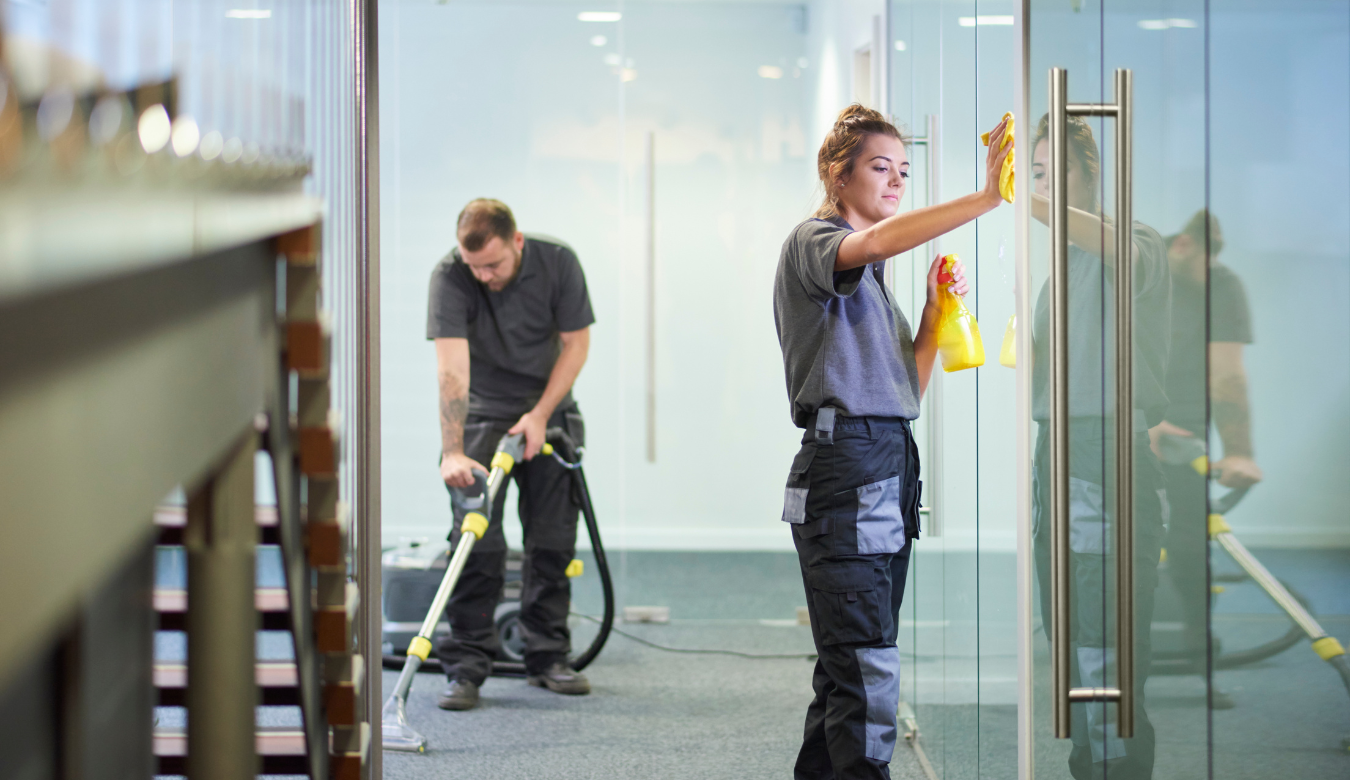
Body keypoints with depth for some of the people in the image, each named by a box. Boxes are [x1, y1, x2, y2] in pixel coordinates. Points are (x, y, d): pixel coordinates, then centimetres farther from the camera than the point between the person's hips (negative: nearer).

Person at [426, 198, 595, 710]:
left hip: (549, 413, 3)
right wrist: (452, 452, -39)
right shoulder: (449, 277, -24)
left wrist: (540, 415, -15)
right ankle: (466, 668, -7)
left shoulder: (557, 263, -17)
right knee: (477, 543, -10)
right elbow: (452, 369, -32)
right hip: (482, 416, -2)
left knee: (553, 541, 3)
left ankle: (547, 658, 14)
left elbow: (576, 343, -8)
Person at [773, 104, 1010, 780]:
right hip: (844, 467, -9)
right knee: (867, 672, -14)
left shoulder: (874, 276, 24)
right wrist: (987, 198, -34)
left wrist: (936, 311, 7)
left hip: (892, 468, 9)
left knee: (847, 667, 9)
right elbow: (876, 241, -28)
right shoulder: (811, 243, -3)